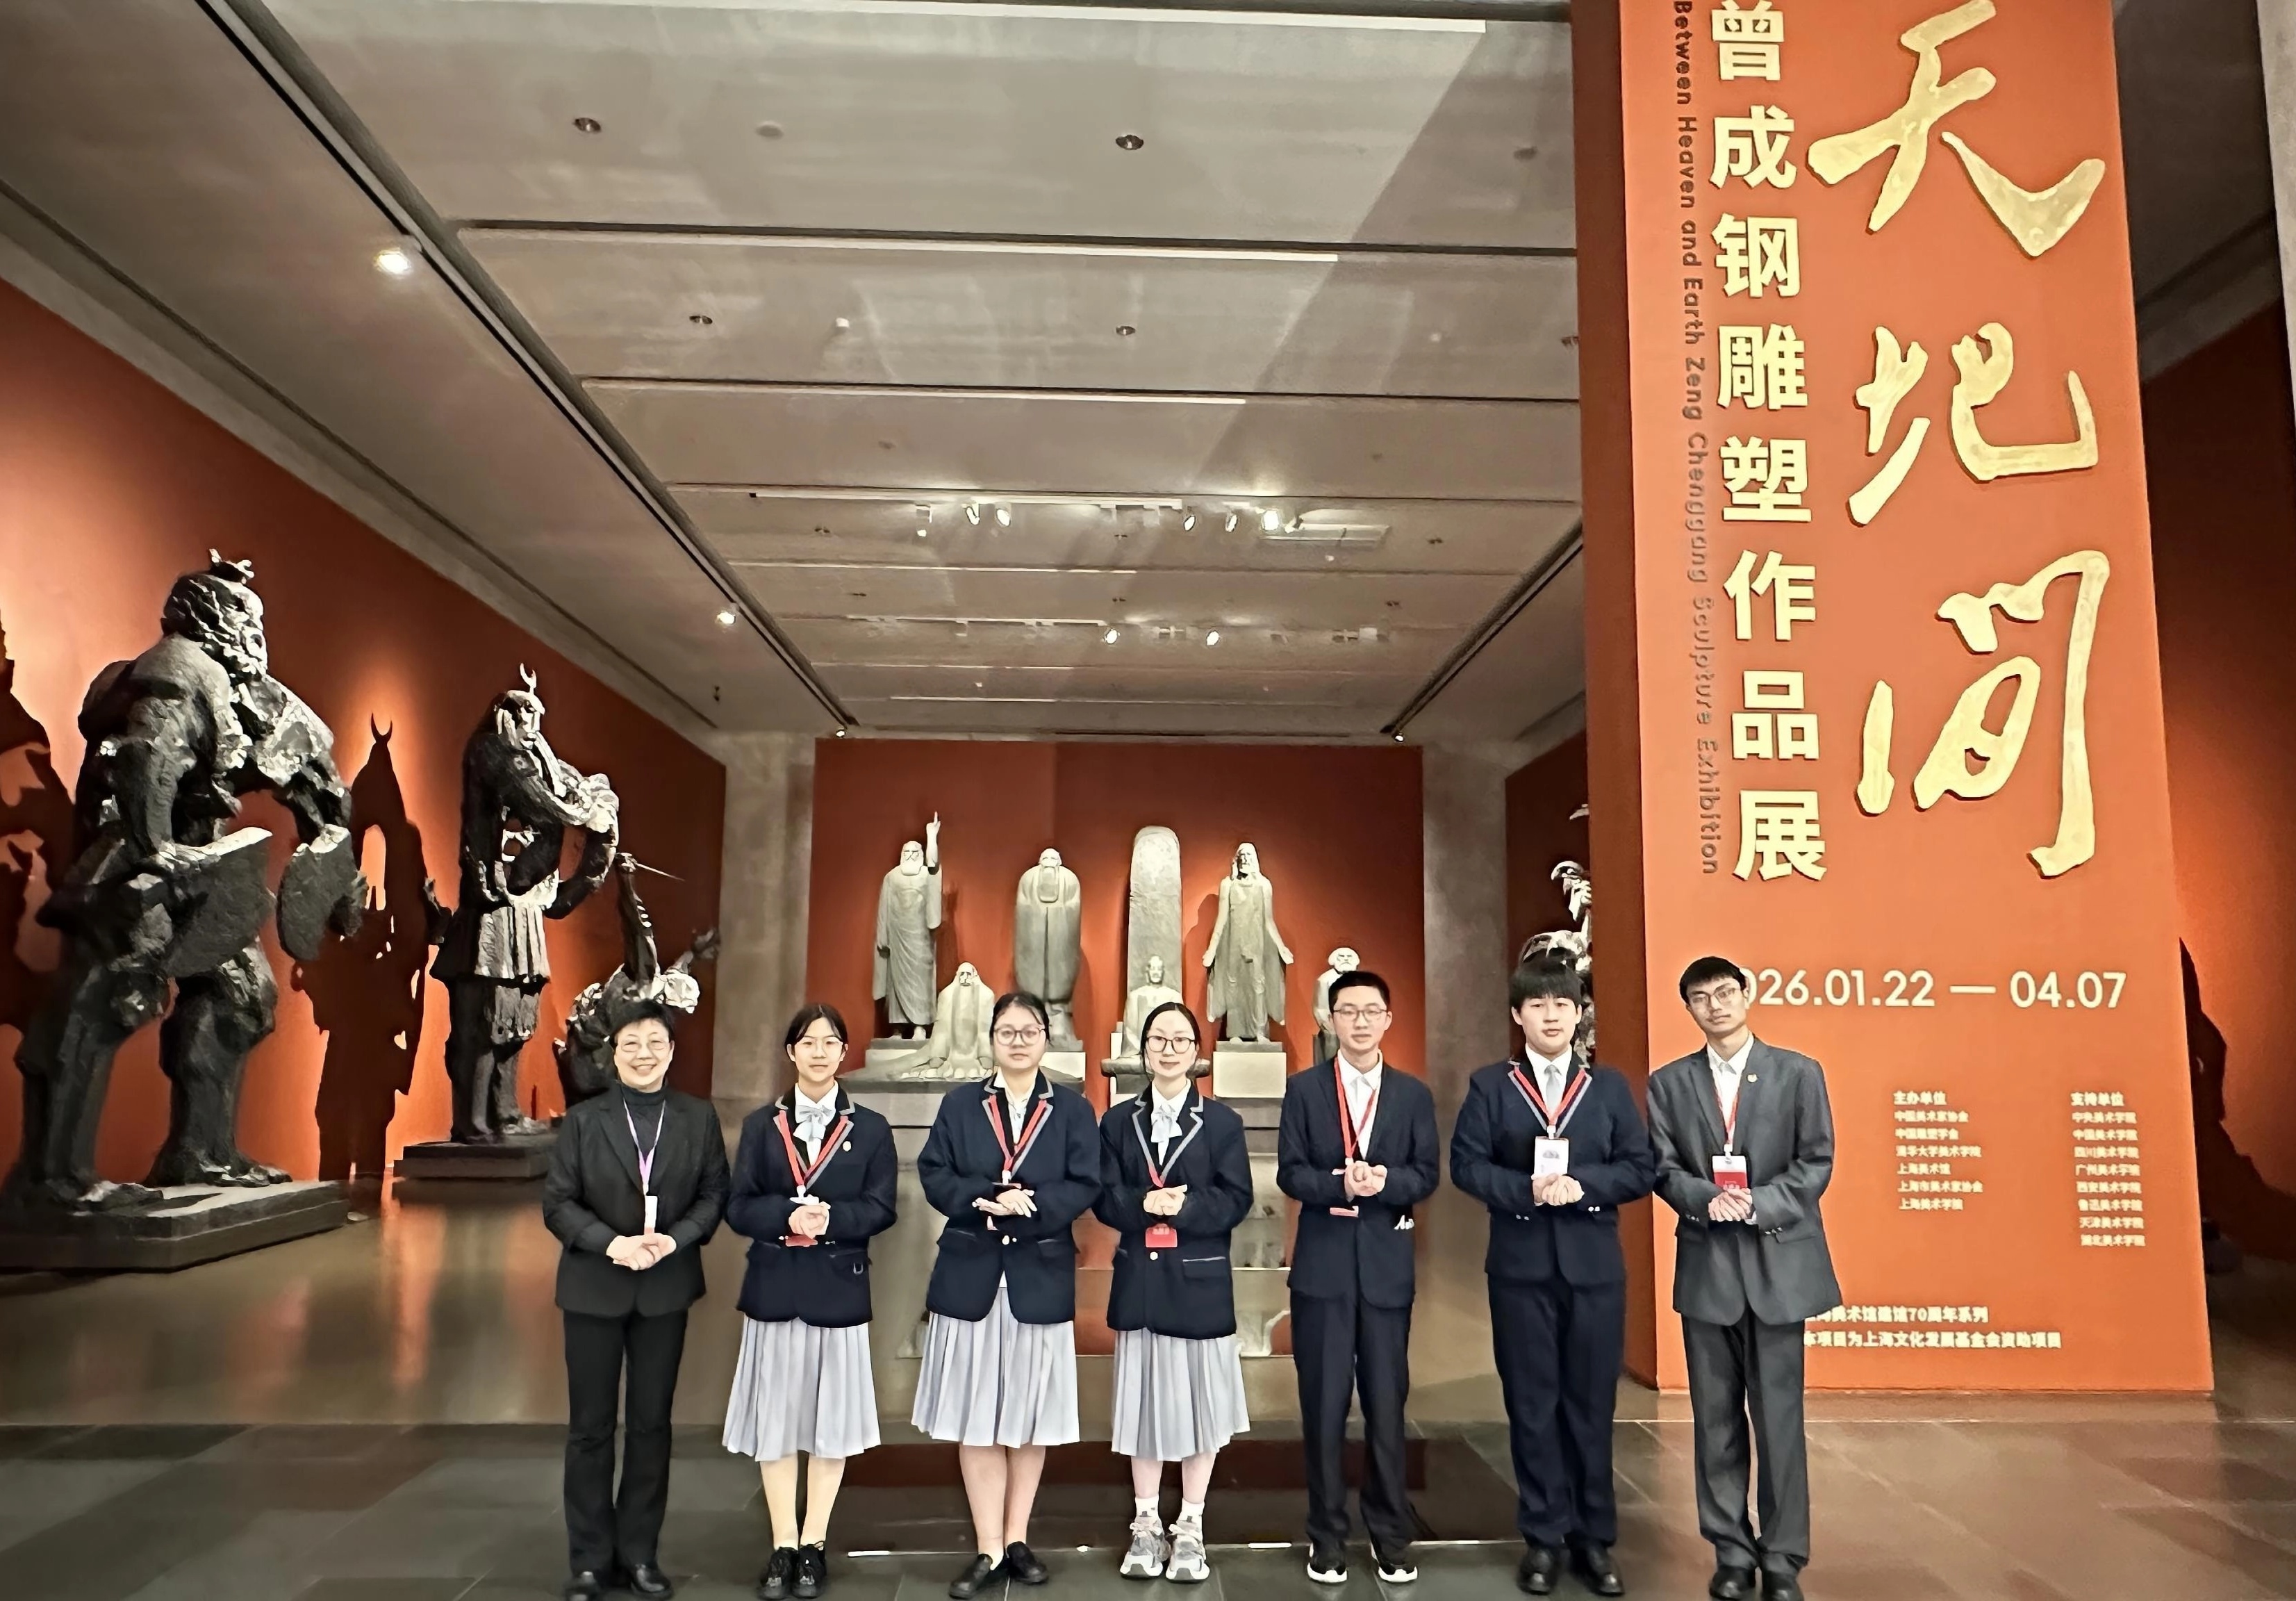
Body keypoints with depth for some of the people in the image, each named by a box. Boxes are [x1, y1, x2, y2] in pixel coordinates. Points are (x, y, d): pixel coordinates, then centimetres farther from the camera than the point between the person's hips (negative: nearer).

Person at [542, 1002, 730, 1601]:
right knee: (590, 1426, 7)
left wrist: (674, 1239, -18)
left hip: (666, 1288, 1)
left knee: (651, 1423, 10)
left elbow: (714, 1194, -2)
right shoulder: (583, 1120, -2)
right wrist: (610, 1243, -18)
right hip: (594, 1288, -1)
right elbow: (557, 1203, -5)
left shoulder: (699, 1118, 0)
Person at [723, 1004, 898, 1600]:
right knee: (774, 1417, 5)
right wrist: (789, 1216, -19)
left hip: (839, 1288, -1)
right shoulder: (761, 1124, 6)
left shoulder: (870, 1128, 4)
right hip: (775, 1287, 1)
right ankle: (783, 1547, 17)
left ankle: (814, 1546, 18)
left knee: (831, 1416, 5)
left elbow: (880, 1208, -3)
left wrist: (830, 1218, -20)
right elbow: (738, 1208, -1)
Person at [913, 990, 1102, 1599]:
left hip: (1040, 1277, 0)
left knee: (1030, 1414, 9)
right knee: (976, 1416, 3)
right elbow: (933, 1174, -3)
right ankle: (988, 1549, 13)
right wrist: (985, 1200, -20)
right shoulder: (959, 1104, 5)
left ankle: (1017, 1540, 23)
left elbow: (1085, 1185, -6)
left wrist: (1030, 1205, -21)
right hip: (970, 1275, 0)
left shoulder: (1072, 1109, 3)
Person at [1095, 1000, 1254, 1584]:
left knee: (1197, 1402, 6)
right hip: (1139, 1281, 2)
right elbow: (1104, 1199, -1)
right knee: (1143, 1401, 9)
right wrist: (1144, 1204, -20)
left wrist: (1183, 1206, -20)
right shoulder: (1119, 1120, 5)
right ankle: (1146, 1527, 22)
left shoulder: (1222, 1122, -1)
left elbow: (1236, 1201, -7)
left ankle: (1190, 1530, 21)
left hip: (1200, 1280, -1)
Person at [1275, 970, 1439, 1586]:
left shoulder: (1414, 1094, 6)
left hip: (1387, 1265, 1)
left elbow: (1426, 1174, 0)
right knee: (1324, 1404, 7)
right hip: (1323, 1263, -1)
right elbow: (1290, 1173, -4)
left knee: (1387, 1402, 8)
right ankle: (1327, 1535, 19)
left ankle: (1391, 1534, 21)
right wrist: (1340, 1184, -22)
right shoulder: (1304, 1088, 2)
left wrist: (1383, 1180, -19)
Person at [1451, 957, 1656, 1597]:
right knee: (1532, 1404, 6)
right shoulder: (1490, 1086, 3)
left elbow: (1641, 1167, 0)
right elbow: (1467, 1165, -4)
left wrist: (1582, 1183, -15)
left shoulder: (1610, 1086, 8)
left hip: (1594, 1263, 1)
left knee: (1592, 1403, 7)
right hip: (1521, 1264, -1)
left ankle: (1594, 1538, 20)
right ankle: (1544, 1538, 18)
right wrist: (1527, 1189, -19)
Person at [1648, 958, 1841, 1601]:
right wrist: (1706, 1200, -18)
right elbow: (1663, 1168, 2)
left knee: (1779, 1415, 2)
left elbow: (1816, 1163, -2)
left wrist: (1758, 1204, -16)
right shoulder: (1669, 1083, 6)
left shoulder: (1798, 1073, 3)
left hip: (1779, 1262, -1)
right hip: (1706, 1264, 2)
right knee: (1716, 1417, 8)